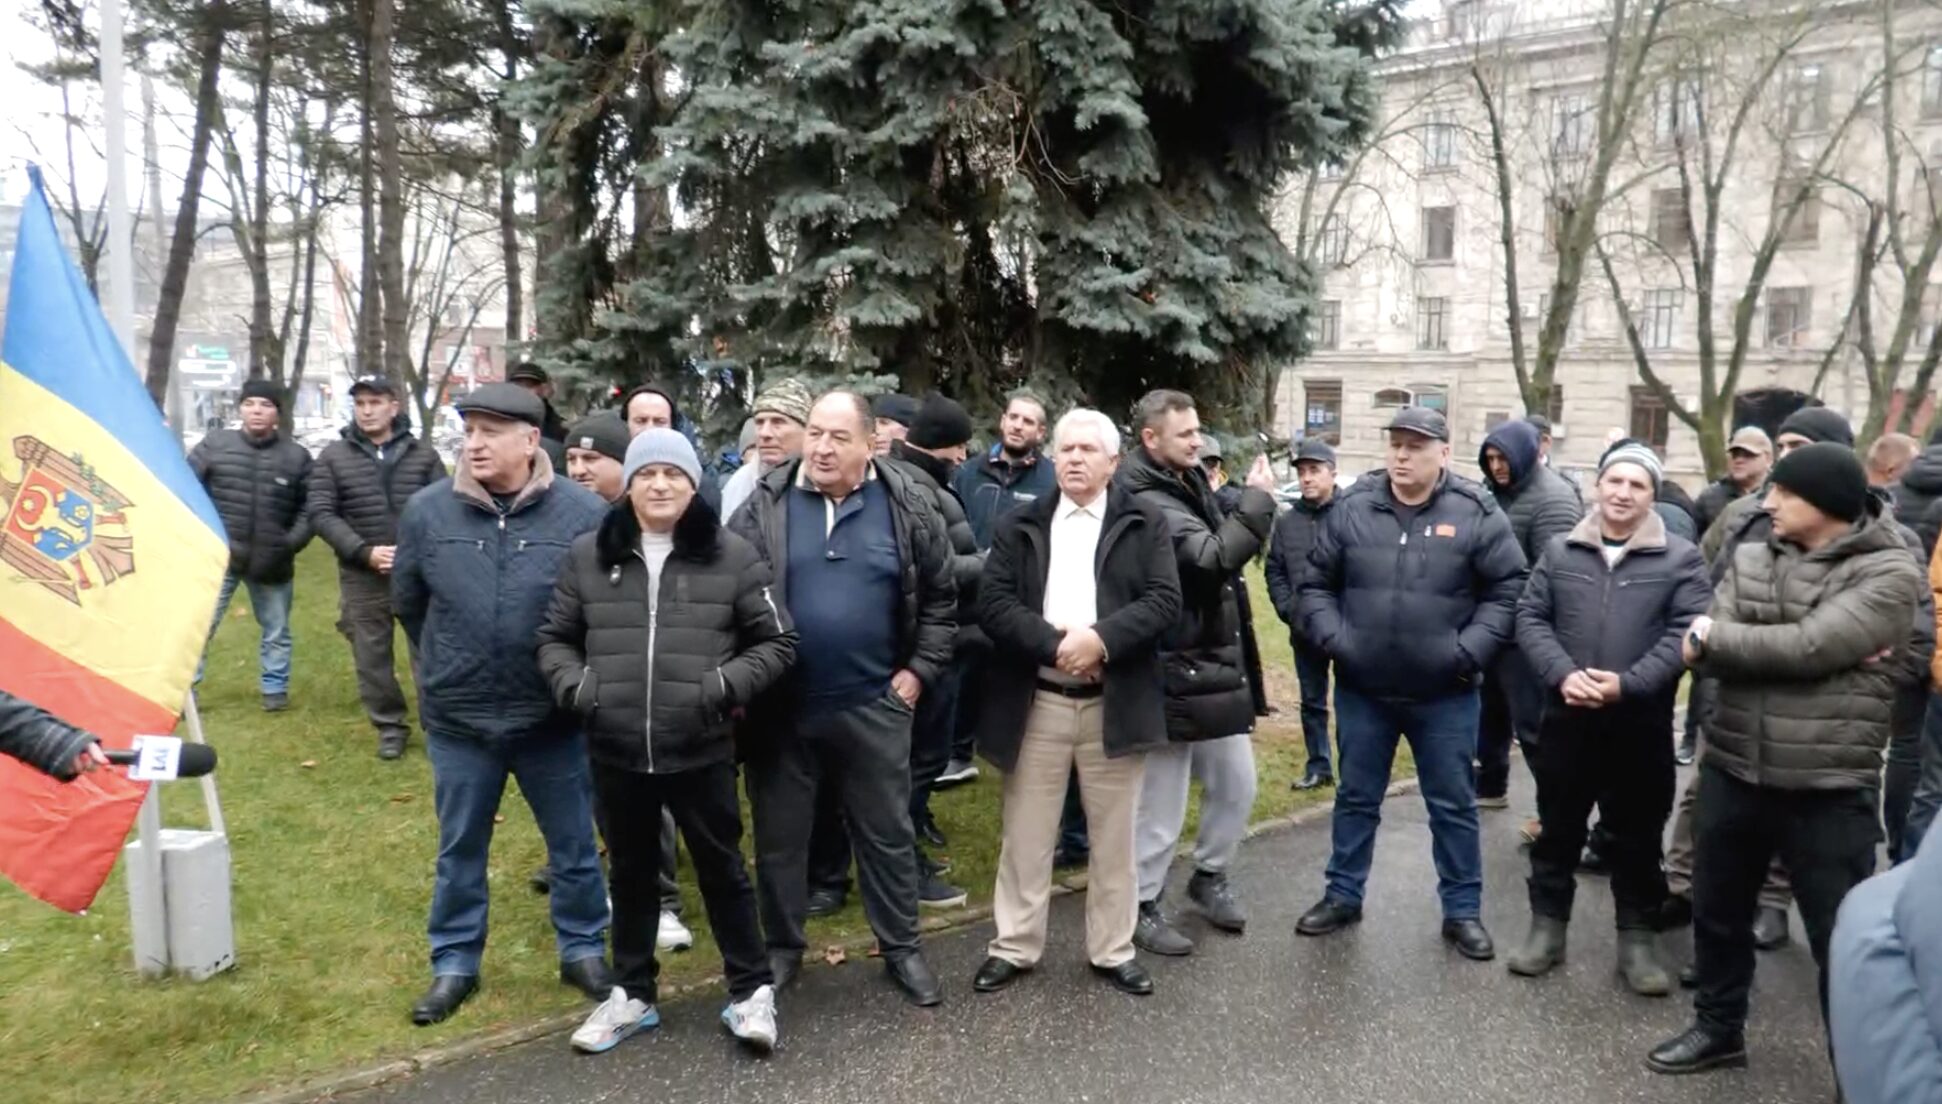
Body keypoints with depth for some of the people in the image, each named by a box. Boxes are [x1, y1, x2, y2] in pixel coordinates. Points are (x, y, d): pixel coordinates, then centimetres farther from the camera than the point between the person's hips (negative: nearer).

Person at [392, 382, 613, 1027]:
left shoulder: (583, 514, -13)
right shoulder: (427, 511, -6)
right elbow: (408, 603, 10)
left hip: (554, 718, -1)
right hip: (457, 719, 2)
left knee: (573, 846, 13)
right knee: (460, 851, 16)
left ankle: (583, 950, 32)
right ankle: (454, 963, 33)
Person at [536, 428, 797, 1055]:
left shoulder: (731, 556, -5)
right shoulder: (588, 555, 2)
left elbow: (777, 643, 0)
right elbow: (554, 638, 11)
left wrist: (727, 683, -14)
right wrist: (576, 684, -7)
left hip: (701, 750, -2)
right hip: (616, 751, 3)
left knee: (720, 867, 11)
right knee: (631, 871, 18)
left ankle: (751, 990, 28)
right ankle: (631, 994, 36)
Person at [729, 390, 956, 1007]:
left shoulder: (907, 507, -2)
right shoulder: (766, 505, -3)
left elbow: (940, 597, 6)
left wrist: (920, 669, 0)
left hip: (873, 704, 0)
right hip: (781, 704, 0)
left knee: (887, 833, 12)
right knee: (779, 835, 13)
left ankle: (901, 948, 29)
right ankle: (782, 948, 32)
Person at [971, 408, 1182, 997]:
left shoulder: (1145, 523, 4)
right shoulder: (1019, 525, 6)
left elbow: (1164, 599, -7)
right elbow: (993, 602, -4)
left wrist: (1100, 638, -20)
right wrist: (1053, 642, -17)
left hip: (1115, 702, 0)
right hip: (1036, 702, 1)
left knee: (1114, 837, 10)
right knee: (1026, 834, 9)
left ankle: (1113, 950, 25)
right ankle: (1013, 946, 23)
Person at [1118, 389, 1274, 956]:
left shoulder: (1192, 480, 10)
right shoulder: (1145, 501, -19)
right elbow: (1211, 557, -29)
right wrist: (1258, 500, -21)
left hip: (1218, 661, 9)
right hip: (1173, 669, -9)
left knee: (1237, 783, 17)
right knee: (1162, 801, 2)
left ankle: (1210, 876, 37)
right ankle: (1141, 906, 18)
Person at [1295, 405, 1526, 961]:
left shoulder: (1477, 513, -7)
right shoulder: (1352, 507, -2)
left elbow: (1508, 589, -4)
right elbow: (1316, 583, 5)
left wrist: (1470, 650, -12)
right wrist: (1333, 638, -8)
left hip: (1445, 695, -1)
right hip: (1361, 689, 2)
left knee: (1453, 806, 11)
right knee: (1356, 798, 15)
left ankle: (1462, 911, 25)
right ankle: (1343, 895, 31)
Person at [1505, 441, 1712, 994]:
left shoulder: (1681, 558, -1)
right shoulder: (1560, 551, 6)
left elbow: (1688, 632, -9)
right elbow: (1531, 617, 2)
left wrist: (1628, 683, -19)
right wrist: (1561, 674, -14)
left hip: (1641, 723, -2)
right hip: (1566, 716, 2)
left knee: (1636, 838, 9)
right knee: (1558, 829, 12)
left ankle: (1638, 940, 23)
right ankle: (1547, 927, 25)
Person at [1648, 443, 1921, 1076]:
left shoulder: (1888, 573, -10)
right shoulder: (1751, 559, 5)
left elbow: (1808, 646, -23)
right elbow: (1709, 655, -7)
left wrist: (1715, 634, -11)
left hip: (1828, 788, -5)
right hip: (1732, 770, 5)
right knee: (1717, 912, 19)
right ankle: (1718, 1028, 40)